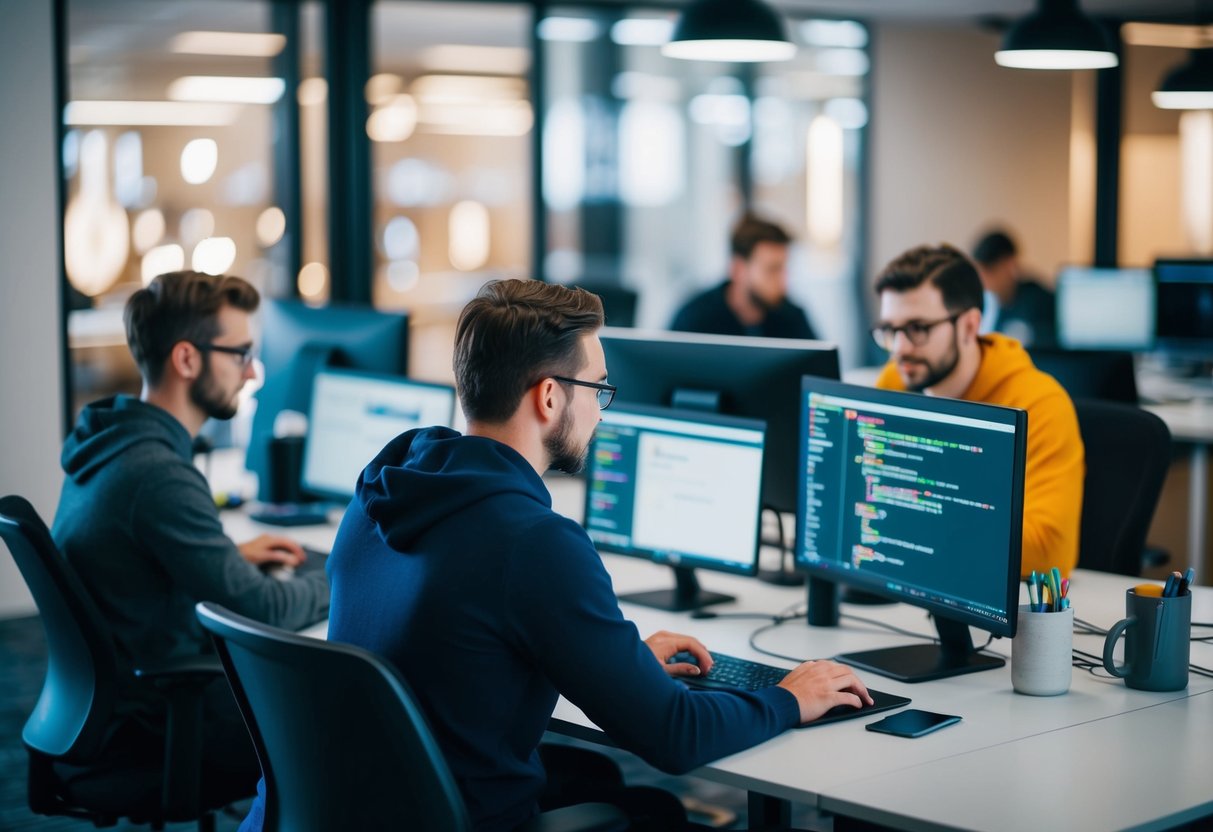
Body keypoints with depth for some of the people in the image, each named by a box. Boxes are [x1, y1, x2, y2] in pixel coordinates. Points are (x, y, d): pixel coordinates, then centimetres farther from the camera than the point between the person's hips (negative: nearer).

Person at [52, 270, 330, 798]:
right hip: (162, 724, -10)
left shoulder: (106, 445, 4)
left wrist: (234, 556, 15)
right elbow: (259, 612, -23)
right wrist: (333, 583, -5)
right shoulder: (159, 476, -26)